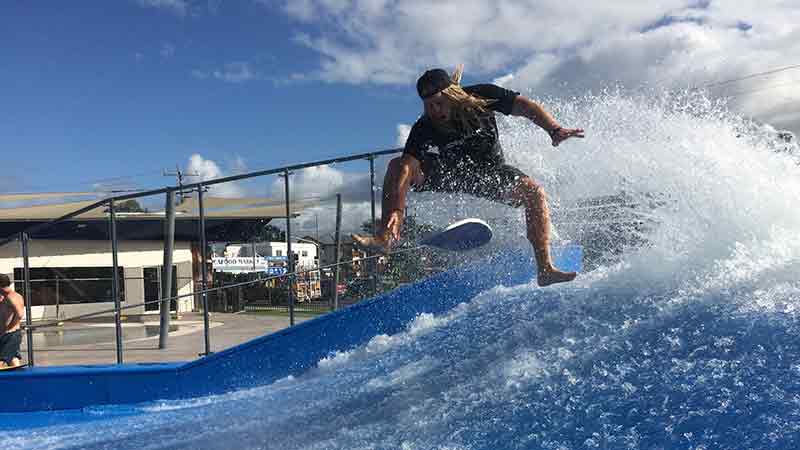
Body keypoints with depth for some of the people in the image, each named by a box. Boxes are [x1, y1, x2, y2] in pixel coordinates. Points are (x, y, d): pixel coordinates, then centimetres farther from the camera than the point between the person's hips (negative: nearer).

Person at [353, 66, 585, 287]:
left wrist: (554, 130, -32)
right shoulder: (423, 129, -21)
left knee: (534, 192, -26)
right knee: (398, 165, -23)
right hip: (448, 173, 0)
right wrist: (396, 209, -44)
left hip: (491, 171, 0)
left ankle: (545, 269, -27)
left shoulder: (481, 97, -19)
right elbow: (408, 167, -30)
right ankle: (385, 237, -28)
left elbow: (527, 107, -16)